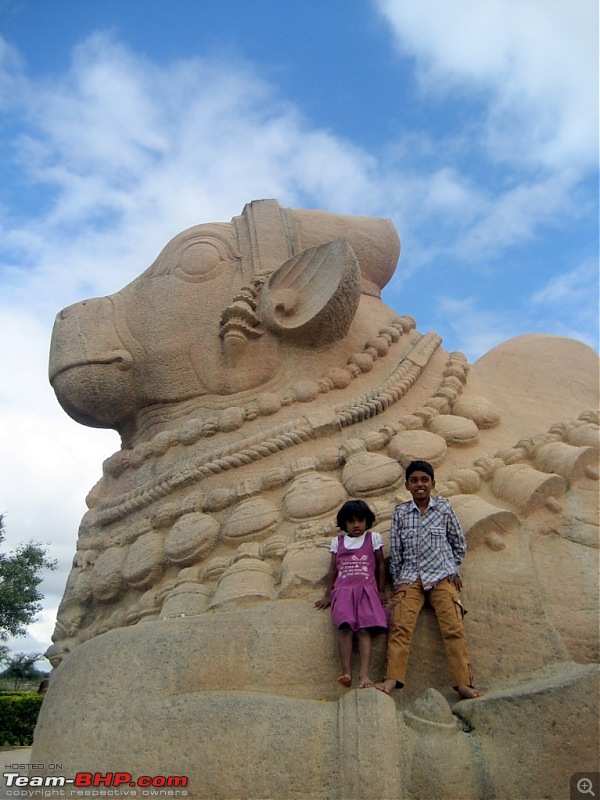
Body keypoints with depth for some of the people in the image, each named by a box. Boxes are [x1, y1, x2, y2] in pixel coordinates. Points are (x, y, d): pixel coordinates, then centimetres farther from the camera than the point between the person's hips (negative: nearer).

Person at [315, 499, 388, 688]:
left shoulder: (373, 538, 15)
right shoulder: (337, 541, 18)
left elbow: (381, 565, 15)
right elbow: (333, 569, 18)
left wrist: (381, 591, 10)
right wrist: (328, 595, 14)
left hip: (366, 589, -1)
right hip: (343, 589, 1)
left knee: (364, 628, -20)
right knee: (345, 626, -22)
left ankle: (364, 675, -28)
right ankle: (346, 672, -27)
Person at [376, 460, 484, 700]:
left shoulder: (443, 508, 7)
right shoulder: (400, 512, 9)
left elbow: (459, 543, 15)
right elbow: (395, 550, 10)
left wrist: (451, 569, 9)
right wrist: (396, 581, 7)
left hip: (441, 576, 0)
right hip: (410, 578, 1)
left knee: (453, 628, -16)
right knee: (400, 626, -18)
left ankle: (463, 684, -20)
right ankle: (392, 679, -25)